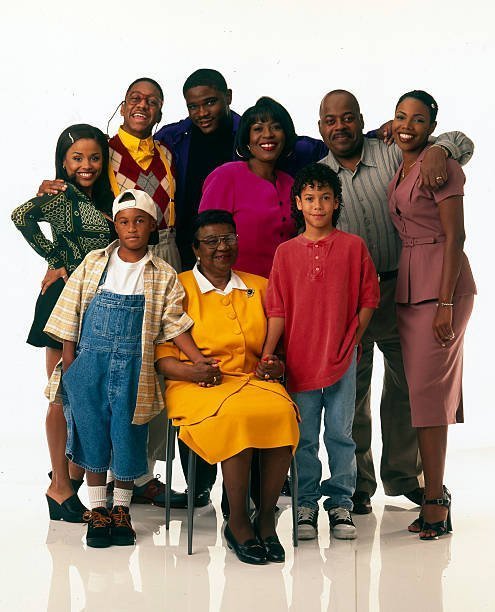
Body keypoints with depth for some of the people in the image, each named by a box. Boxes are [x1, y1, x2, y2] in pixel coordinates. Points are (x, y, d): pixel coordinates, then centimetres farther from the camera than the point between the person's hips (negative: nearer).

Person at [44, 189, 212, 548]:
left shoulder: (164, 275, 1)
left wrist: (202, 363, -11)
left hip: (133, 366, 0)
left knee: (127, 436, 4)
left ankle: (122, 510, 20)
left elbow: (175, 325, 0)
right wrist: (69, 366, 0)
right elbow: (71, 315, 4)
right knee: (92, 432, 5)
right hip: (90, 361, 1)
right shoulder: (95, 263, 3)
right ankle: (97, 511, 17)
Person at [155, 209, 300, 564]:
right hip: (196, 388, -3)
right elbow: (162, 358, 3)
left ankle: (266, 518, -18)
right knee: (237, 415, -36)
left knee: (282, 412, -32)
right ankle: (237, 522, -20)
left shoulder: (258, 287, 21)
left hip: (254, 380, 3)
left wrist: (277, 365, 3)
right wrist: (191, 371, -16)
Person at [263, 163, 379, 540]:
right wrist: (268, 351, -7)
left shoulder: (353, 247, 1)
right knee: (304, 438, 7)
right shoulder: (286, 252, 4)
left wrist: (352, 339, 0)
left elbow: (368, 298, 6)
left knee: (340, 433, 5)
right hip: (299, 358, 1)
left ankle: (340, 502, 16)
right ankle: (306, 503, 18)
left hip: (342, 358, -1)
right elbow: (277, 307, 2)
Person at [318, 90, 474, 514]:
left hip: (398, 288, 0)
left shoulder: (392, 156, -1)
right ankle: (357, 484, 18)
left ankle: (403, 475, 25)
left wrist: (437, 151, -22)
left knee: (406, 384, 9)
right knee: (352, 391, 5)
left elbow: (462, 144, 0)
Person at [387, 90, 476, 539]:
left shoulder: (439, 166, -8)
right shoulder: (398, 172, 17)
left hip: (440, 286, -8)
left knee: (426, 387, -10)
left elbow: (455, 236, -13)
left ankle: (435, 498, -5)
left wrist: (446, 302, -18)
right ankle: (436, 495, 13)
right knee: (423, 388, 8)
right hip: (409, 286, 8)